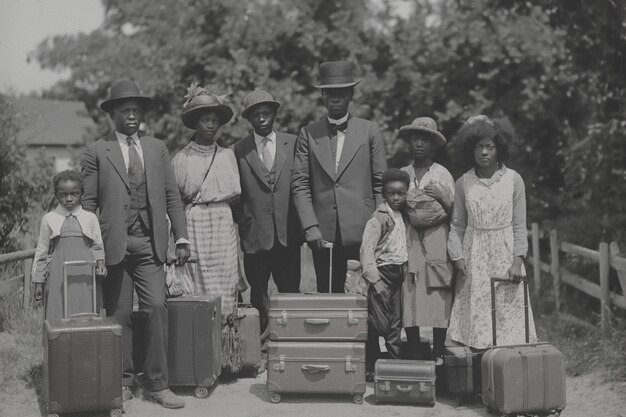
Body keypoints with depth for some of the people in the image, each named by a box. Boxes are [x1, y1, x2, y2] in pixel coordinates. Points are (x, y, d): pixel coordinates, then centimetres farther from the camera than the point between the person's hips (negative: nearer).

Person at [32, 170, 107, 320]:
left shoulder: (90, 218, 7)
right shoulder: (49, 219, 7)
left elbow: (97, 246, 13)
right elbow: (42, 251, 11)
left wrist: (100, 263, -8)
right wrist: (38, 282, 9)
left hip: (85, 277, 0)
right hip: (59, 277, 0)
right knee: (58, 317, -5)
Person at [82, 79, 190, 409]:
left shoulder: (157, 149, 14)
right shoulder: (96, 152, 5)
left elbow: (172, 196, 11)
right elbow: (88, 202, 3)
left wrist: (181, 238, 5)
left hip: (150, 244, 2)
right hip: (113, 244, -2)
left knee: (156, 308, -6)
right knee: (119, 315, 1)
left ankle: (156, 384, 1)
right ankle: (123, 382, 14)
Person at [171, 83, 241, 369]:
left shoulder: (227, 155, 12)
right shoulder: (181, 159, 4)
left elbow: (235, 192, 11)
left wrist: (199, 199, 3)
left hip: (223, 226, 2)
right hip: (193, 226, -2)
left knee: (225, 288, -3)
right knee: (199, 291, -6)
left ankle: (227, 355, 2)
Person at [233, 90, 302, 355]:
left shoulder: (293, 144, 6)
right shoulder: (239, 150, 3)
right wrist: (243, 224, -1)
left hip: (288, 234, 1)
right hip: (255, 234, 0)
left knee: (290, 294, 3)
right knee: (258, 295, 7)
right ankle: (259, 343, 15)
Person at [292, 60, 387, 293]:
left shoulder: (369, 131, 8)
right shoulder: (308, 134, 9)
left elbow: (380, 183, 7)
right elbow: (300, 184, 4)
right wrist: (310, 227, -7)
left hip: (361, 231, -1)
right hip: (322, 233, 1)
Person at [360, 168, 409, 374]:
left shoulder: (402, 216, 12)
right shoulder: (378, 218, -10)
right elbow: (367, 249, -15)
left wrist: (406, 271, 8)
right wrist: (374, 279, -19)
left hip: (398, 273, 7)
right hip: (383, 272, -7)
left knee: (396, 324, 11)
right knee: (379, 324, -7)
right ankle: (370, 366, 4)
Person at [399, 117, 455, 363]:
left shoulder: (442, 175, 7)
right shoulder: (402, 174, 12)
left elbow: (455, 213, 8)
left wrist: (442, 197, -9)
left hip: (437, 240, -2)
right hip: (409, 242, 2)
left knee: (439, 301, -7)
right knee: (409, 300, -4)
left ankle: (437, 356, 1)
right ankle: (414, 358, 3)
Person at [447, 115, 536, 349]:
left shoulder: (513, 180, 1)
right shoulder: (464, 183, 5)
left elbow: (519, 225, 2)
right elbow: (457, 225, 8)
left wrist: (517, 261, -6)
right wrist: (458, 257, -4)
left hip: (505, 253, -1)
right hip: (475, 258, 1)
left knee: (507, 313, -4)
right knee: (476, 315, -2)